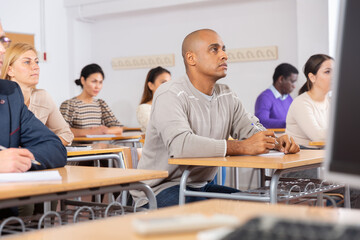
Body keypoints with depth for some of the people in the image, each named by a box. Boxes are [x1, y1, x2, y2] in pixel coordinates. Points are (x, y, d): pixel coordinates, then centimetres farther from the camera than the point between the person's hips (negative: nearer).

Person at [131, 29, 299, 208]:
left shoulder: (226, 96, 10)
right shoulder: (170, 95, -17)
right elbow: (179, 144, -33)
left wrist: (276, 142, -13)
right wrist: (241, 147, -35)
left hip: (202, 186, 8)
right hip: (161, 189, -8)